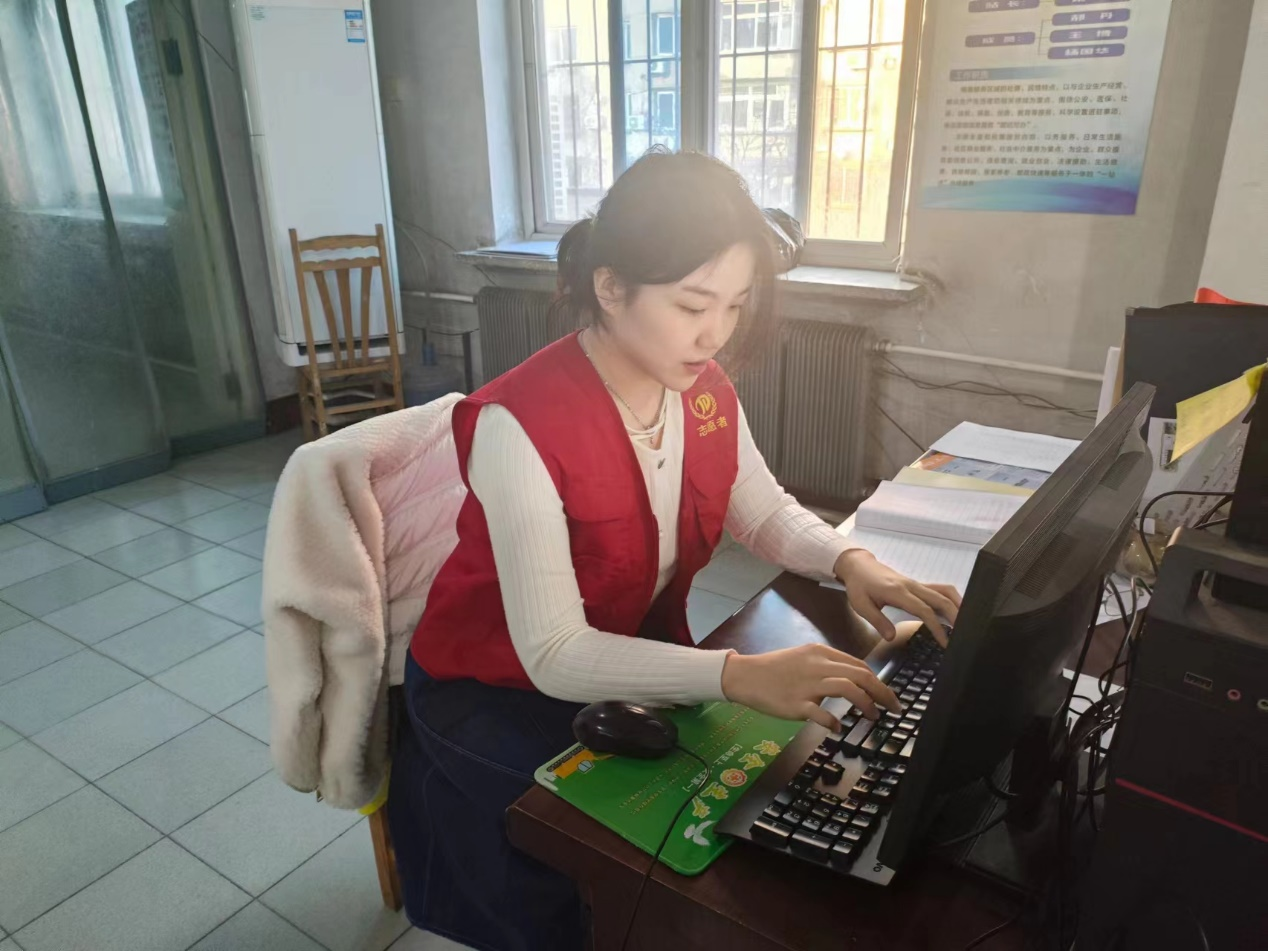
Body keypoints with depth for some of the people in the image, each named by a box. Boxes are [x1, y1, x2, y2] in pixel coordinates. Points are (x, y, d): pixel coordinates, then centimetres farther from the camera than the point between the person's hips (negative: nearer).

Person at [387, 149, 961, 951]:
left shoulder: (707, 390, -9)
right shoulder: (521, 425, -31)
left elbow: (764, 512, 5)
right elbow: (555, 655, -32)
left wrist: (851, 562, -15)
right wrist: (741, 675, -41)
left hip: (640, 657, 6)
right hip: (500, 692, -6)